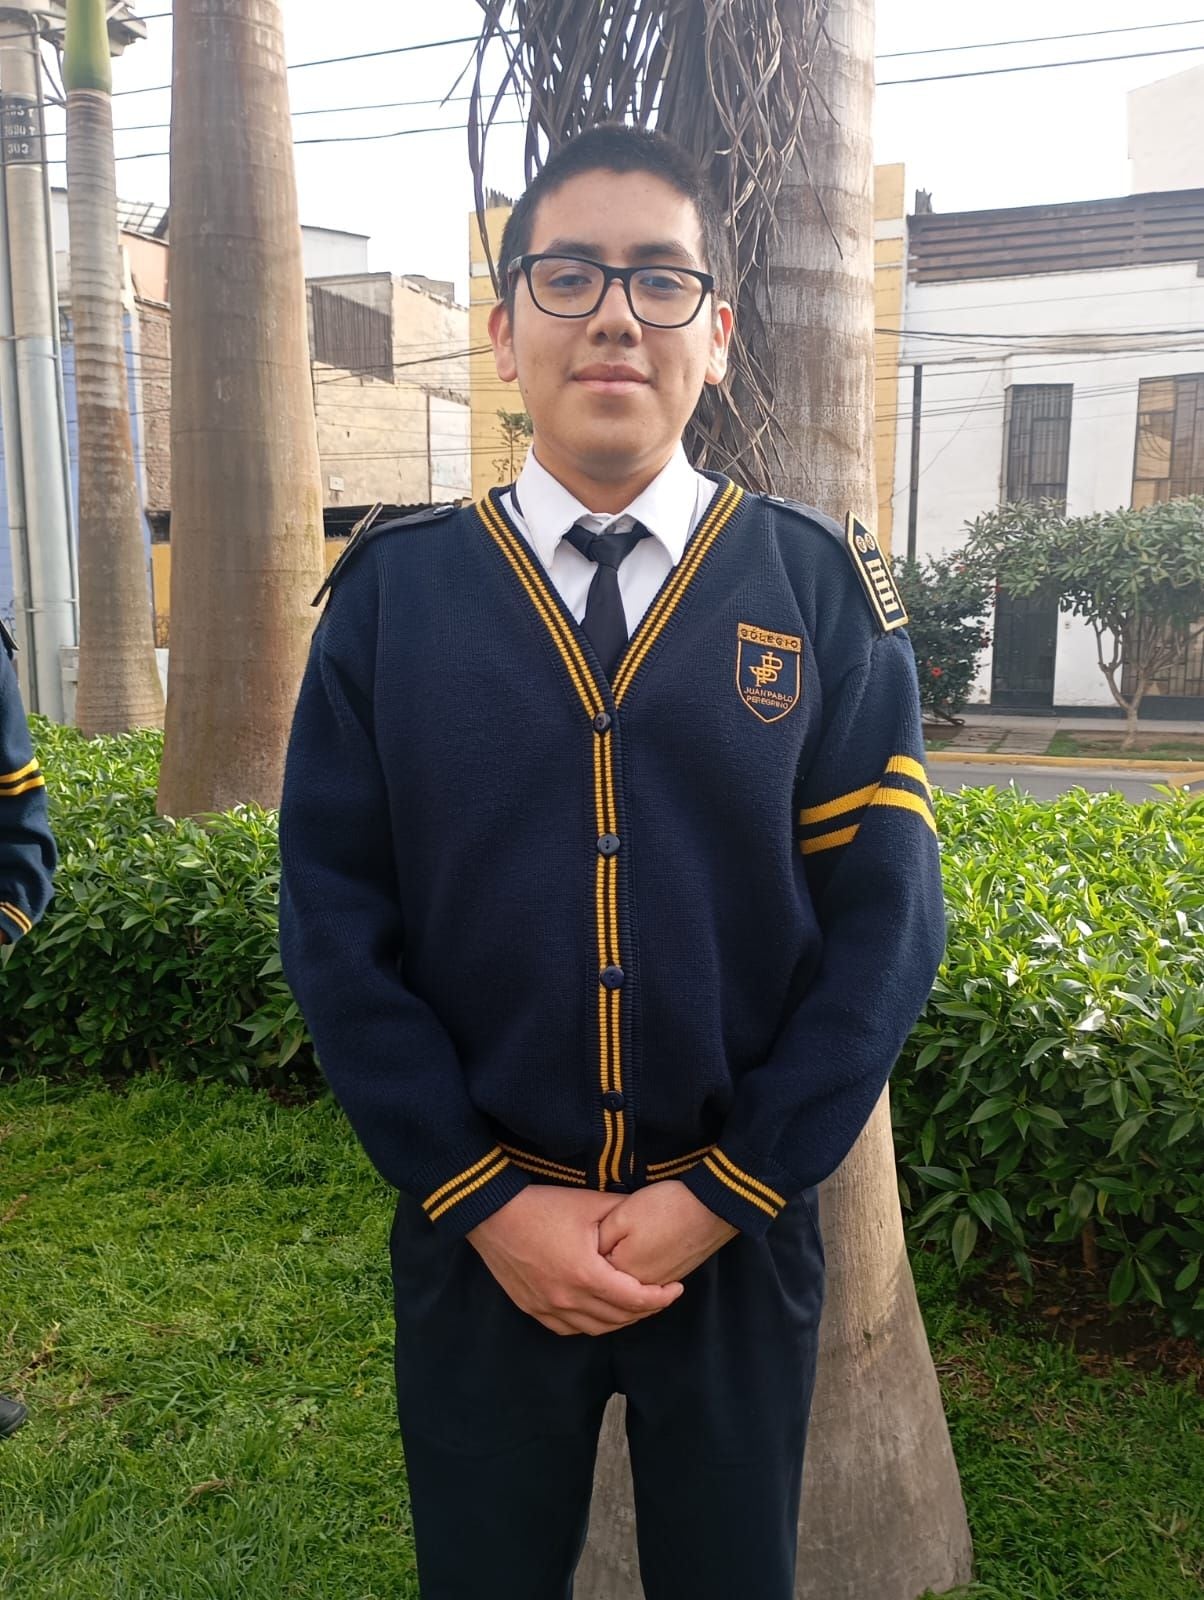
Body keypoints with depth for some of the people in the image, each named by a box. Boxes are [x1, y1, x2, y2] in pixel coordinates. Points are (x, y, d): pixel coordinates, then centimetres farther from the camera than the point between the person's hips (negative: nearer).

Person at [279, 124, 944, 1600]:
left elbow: (883, 922, -7)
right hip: (474, 1238, 0)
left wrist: (722, 1196, -11)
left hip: (742, 1237, 1)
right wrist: (484, 1199, -10)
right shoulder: (391, 592, -4)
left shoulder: (824, 591, -4)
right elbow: (333, 923, -5)